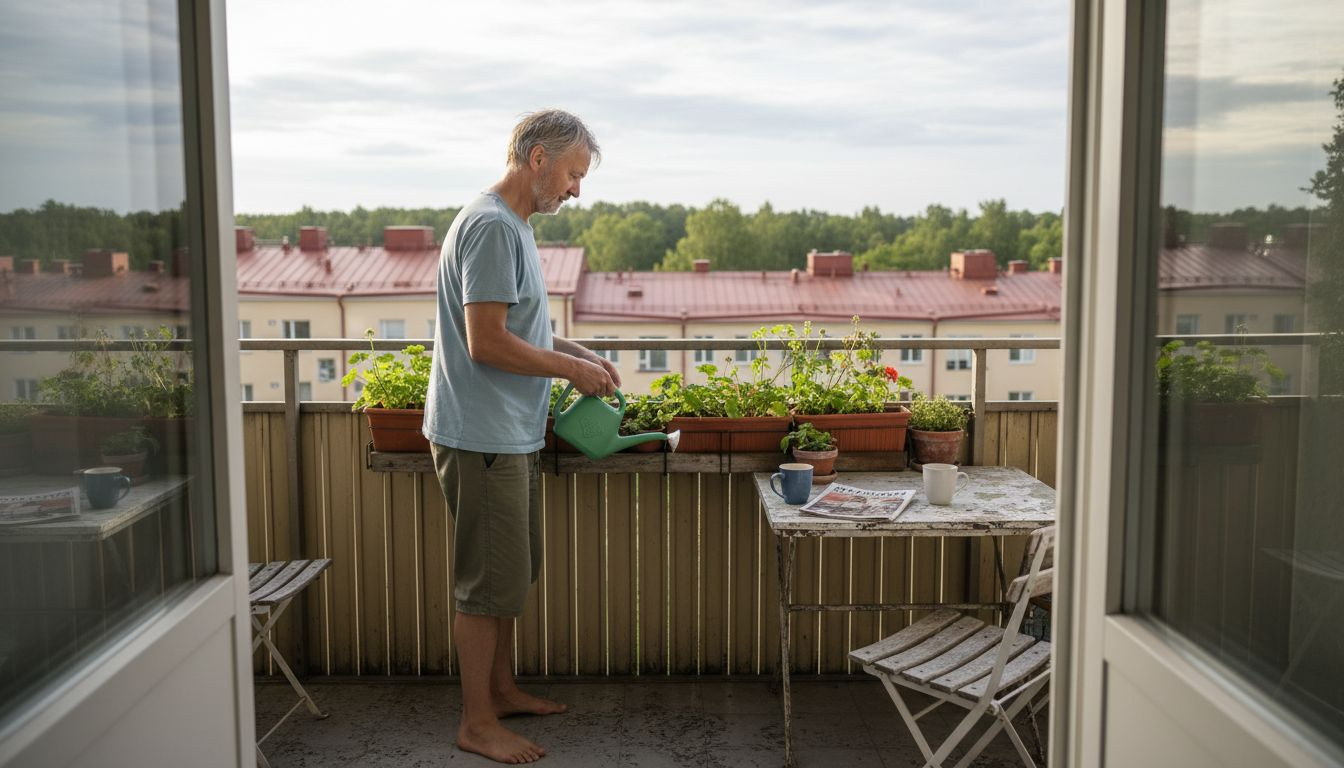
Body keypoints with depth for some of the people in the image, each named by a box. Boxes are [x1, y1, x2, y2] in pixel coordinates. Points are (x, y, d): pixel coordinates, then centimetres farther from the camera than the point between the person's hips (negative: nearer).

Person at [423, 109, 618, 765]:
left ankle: (501, 689, 34)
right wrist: (572, 369, -13)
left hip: (511, 434, 10)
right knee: (490, 581, 0)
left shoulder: (511, 225, 14)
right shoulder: (491, 226, -18)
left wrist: (574, 353, 9)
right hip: (481, 437, -10)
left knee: (511, 575, 19)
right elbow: (486, 343, -23)